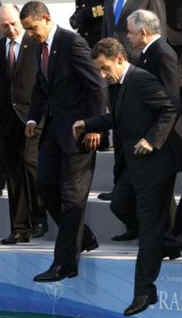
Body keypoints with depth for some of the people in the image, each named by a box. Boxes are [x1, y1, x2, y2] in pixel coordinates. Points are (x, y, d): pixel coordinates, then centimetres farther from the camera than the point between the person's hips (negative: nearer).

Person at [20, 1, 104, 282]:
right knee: (46, 184, 7)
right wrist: (33, 118, 8)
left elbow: (95, 86, -16)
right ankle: (76, 236, 24)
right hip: (55, 127, 9)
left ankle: (65, 264, -3)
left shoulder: (72, 43, -15)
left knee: (72, 194, -5)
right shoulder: (43, 48, 10)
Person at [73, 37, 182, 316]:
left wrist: (152, 139, -26)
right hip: (134, 166, 10)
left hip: (154, 164, -10)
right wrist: (88, 125, 14)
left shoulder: (143, 80, -18)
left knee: (150, 228, -4)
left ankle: (144, 292, 1)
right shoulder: (118, 85, 12)